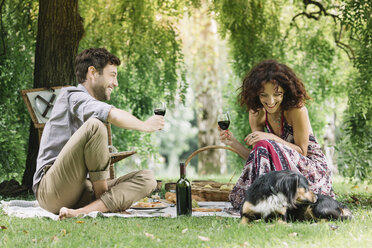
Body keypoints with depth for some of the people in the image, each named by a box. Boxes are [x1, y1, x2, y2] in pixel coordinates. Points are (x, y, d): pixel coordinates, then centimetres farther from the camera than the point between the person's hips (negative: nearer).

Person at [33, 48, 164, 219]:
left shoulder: (92, 104, 26)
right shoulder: (72, 96, -4)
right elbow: (115, 116, -25)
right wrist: (146, 125, -7)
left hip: (82, 191, 9)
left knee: (147, 179, -8)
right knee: (94, 125, -28)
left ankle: (82, 212, -30)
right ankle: (104, 202, -15)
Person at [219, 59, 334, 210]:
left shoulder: (296, 109, -17)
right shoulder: (256, 114, -1)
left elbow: (302, 152, -14)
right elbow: (255, 158, -3)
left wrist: (272, 138, -26)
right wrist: (233, 143, -20)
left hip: (313, 168, -6)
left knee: (265, 146, -28)